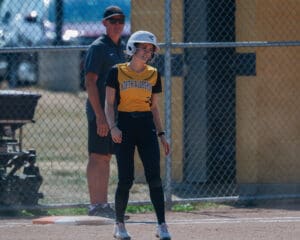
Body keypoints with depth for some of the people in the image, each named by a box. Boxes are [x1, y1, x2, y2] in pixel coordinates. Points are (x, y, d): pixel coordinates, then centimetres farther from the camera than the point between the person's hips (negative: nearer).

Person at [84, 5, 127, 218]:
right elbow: (90, 82, -15)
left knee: (107, 157, 10)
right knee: (97, 157, -7)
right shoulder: (98, 47, -9)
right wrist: (100, 115, -21)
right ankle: (95, 206, -7)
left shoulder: (124, 48, 15)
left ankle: (103, 204, 14)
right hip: (100, 112, -8)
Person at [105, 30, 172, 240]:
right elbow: (109, 103, 0)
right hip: (124, 124, -2)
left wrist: (161, 134, 8)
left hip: (146, 125, 2)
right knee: (126, 179, -4)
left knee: (154, 177, -8)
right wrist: (113, 127, -14)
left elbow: (154, 107, 15)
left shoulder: (153, 75, 10)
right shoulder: (117, 72, 0)